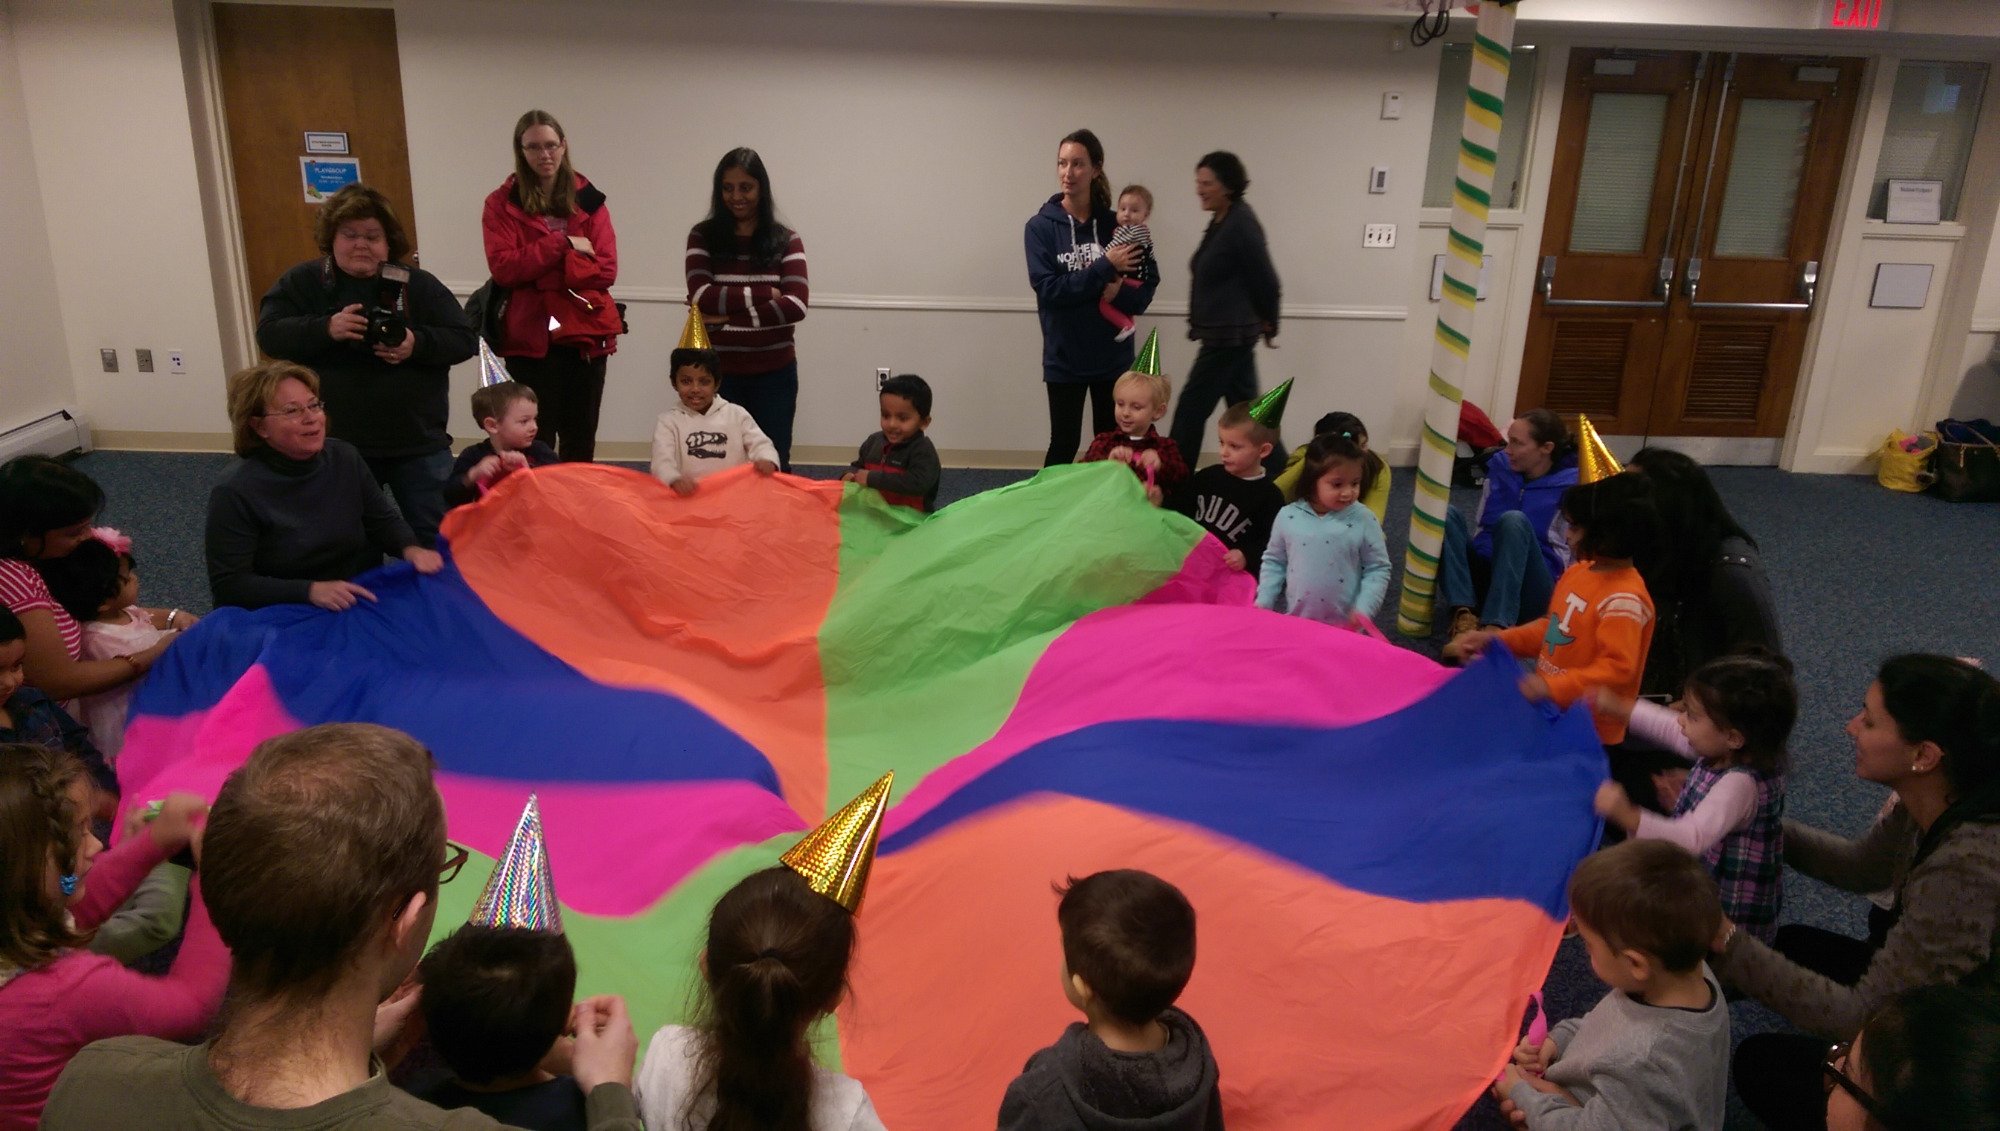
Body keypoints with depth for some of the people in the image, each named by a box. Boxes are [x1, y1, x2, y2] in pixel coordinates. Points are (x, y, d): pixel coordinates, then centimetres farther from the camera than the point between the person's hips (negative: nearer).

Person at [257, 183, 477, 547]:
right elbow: (269, 334, -7)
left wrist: (417, 344, -21)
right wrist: (327, 328, -24)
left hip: (418, 443, -1)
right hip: (337, 446, 1)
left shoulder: (419, 285, 0)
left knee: (438, 539, 6)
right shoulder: (302, 282, 1)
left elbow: (465, 339, -3)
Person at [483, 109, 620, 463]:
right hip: (531, 338, -2)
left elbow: (606, 269, -2)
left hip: (586, 334, 2)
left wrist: (544, 273, -10)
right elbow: (503, 268, -11)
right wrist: (561, 243, -14)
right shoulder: (501, 203, 1)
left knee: (581, 438, 11)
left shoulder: (588, 199, 7)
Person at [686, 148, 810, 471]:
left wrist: (729, 316, -13)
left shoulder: (786, 241, 2)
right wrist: (763, 294, -13)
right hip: (718, 371, 0)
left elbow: (796, 305, -10)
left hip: (774, 373, 0)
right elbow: (701, 296, -11)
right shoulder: (702, 237, 2)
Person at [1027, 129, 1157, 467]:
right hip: (1065, 358, -2)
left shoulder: (1117, 225, 1)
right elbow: (1047, 289, -15)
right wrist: (1104, 268, -18)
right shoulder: (1041, 227, -5)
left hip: (1113, 356, 2)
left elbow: (1147, 285, 3)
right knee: (1064, 444, 5)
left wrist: (1118, 293, -18)